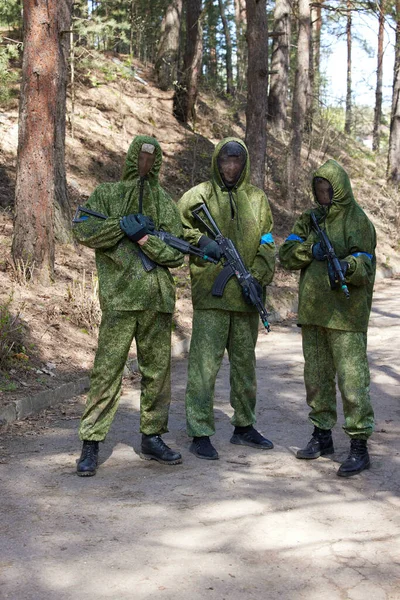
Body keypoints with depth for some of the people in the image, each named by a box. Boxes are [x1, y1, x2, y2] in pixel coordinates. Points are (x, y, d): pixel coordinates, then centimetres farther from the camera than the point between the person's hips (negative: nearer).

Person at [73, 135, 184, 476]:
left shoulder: (166, 203, 15)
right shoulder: (107, 194, 9)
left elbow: (176, 254, 6)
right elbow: (84, 231, -4)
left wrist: (146, 238, -10)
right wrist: (124, 225, -13)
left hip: (158, 298, 4)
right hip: (119, 297, -4)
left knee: (158, 370, 9)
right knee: (108, 371, -6)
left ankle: (152, 437, 22)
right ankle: (91, 444, 0)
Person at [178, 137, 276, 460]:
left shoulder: (258, 199, 11)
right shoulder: (199, 195, 2)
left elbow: (267, 246, 8)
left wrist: (258, 278, -7)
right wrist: (200, 240, -17)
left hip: (246, 297, 4)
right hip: (210, 293, -4)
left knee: (245, 363, 15)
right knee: (205, 364, -6)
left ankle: (244, 426, 29)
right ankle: (200, 434, 1)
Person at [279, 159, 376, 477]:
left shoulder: (357, 220, -6)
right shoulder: (310, 219, 14)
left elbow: (365, 266, -15)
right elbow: (286, 254, 6)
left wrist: (346, 266, -36)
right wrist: (310, 249, -13)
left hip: (345, 314, -7)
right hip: (313, 312, 7)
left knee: (352, 379, -8)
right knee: (316, 377, 14)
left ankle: (359, 447, -2)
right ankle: (322, 436, 27)